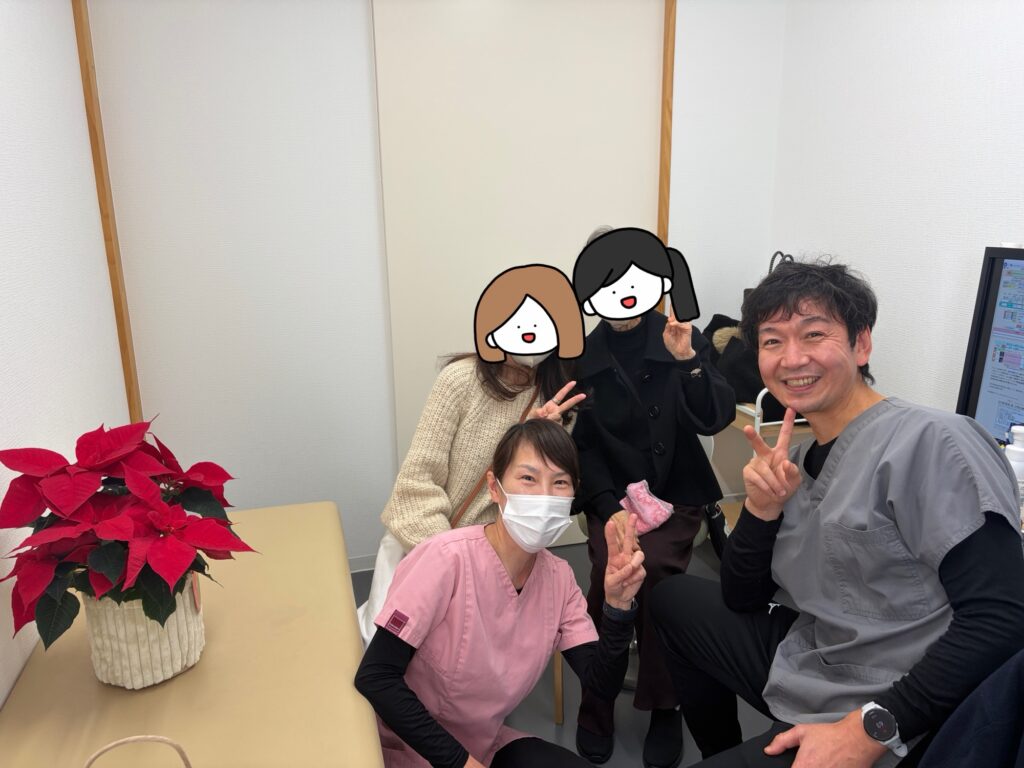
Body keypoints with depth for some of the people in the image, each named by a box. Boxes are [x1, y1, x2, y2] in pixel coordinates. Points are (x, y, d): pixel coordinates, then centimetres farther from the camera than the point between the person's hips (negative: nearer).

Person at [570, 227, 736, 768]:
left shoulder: (685, 341, 2)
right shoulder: (583, 358, 1)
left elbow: (715, 420, -7)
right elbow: (584, 445, -2)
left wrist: (687, 361, -23)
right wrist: (612, 507, -16)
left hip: (676, 492, 0)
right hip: (612, 495, 1)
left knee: (650, 564, -27)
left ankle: (663, 706, -4)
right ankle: (597, 701, -2)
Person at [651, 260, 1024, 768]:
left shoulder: (931, 441, -19)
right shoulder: (800, 460, 5)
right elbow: (741, 598, 5)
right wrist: (763, 507, -12)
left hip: (891, 723, -8)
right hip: (806, 663, 8)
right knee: (674, 597, 18)